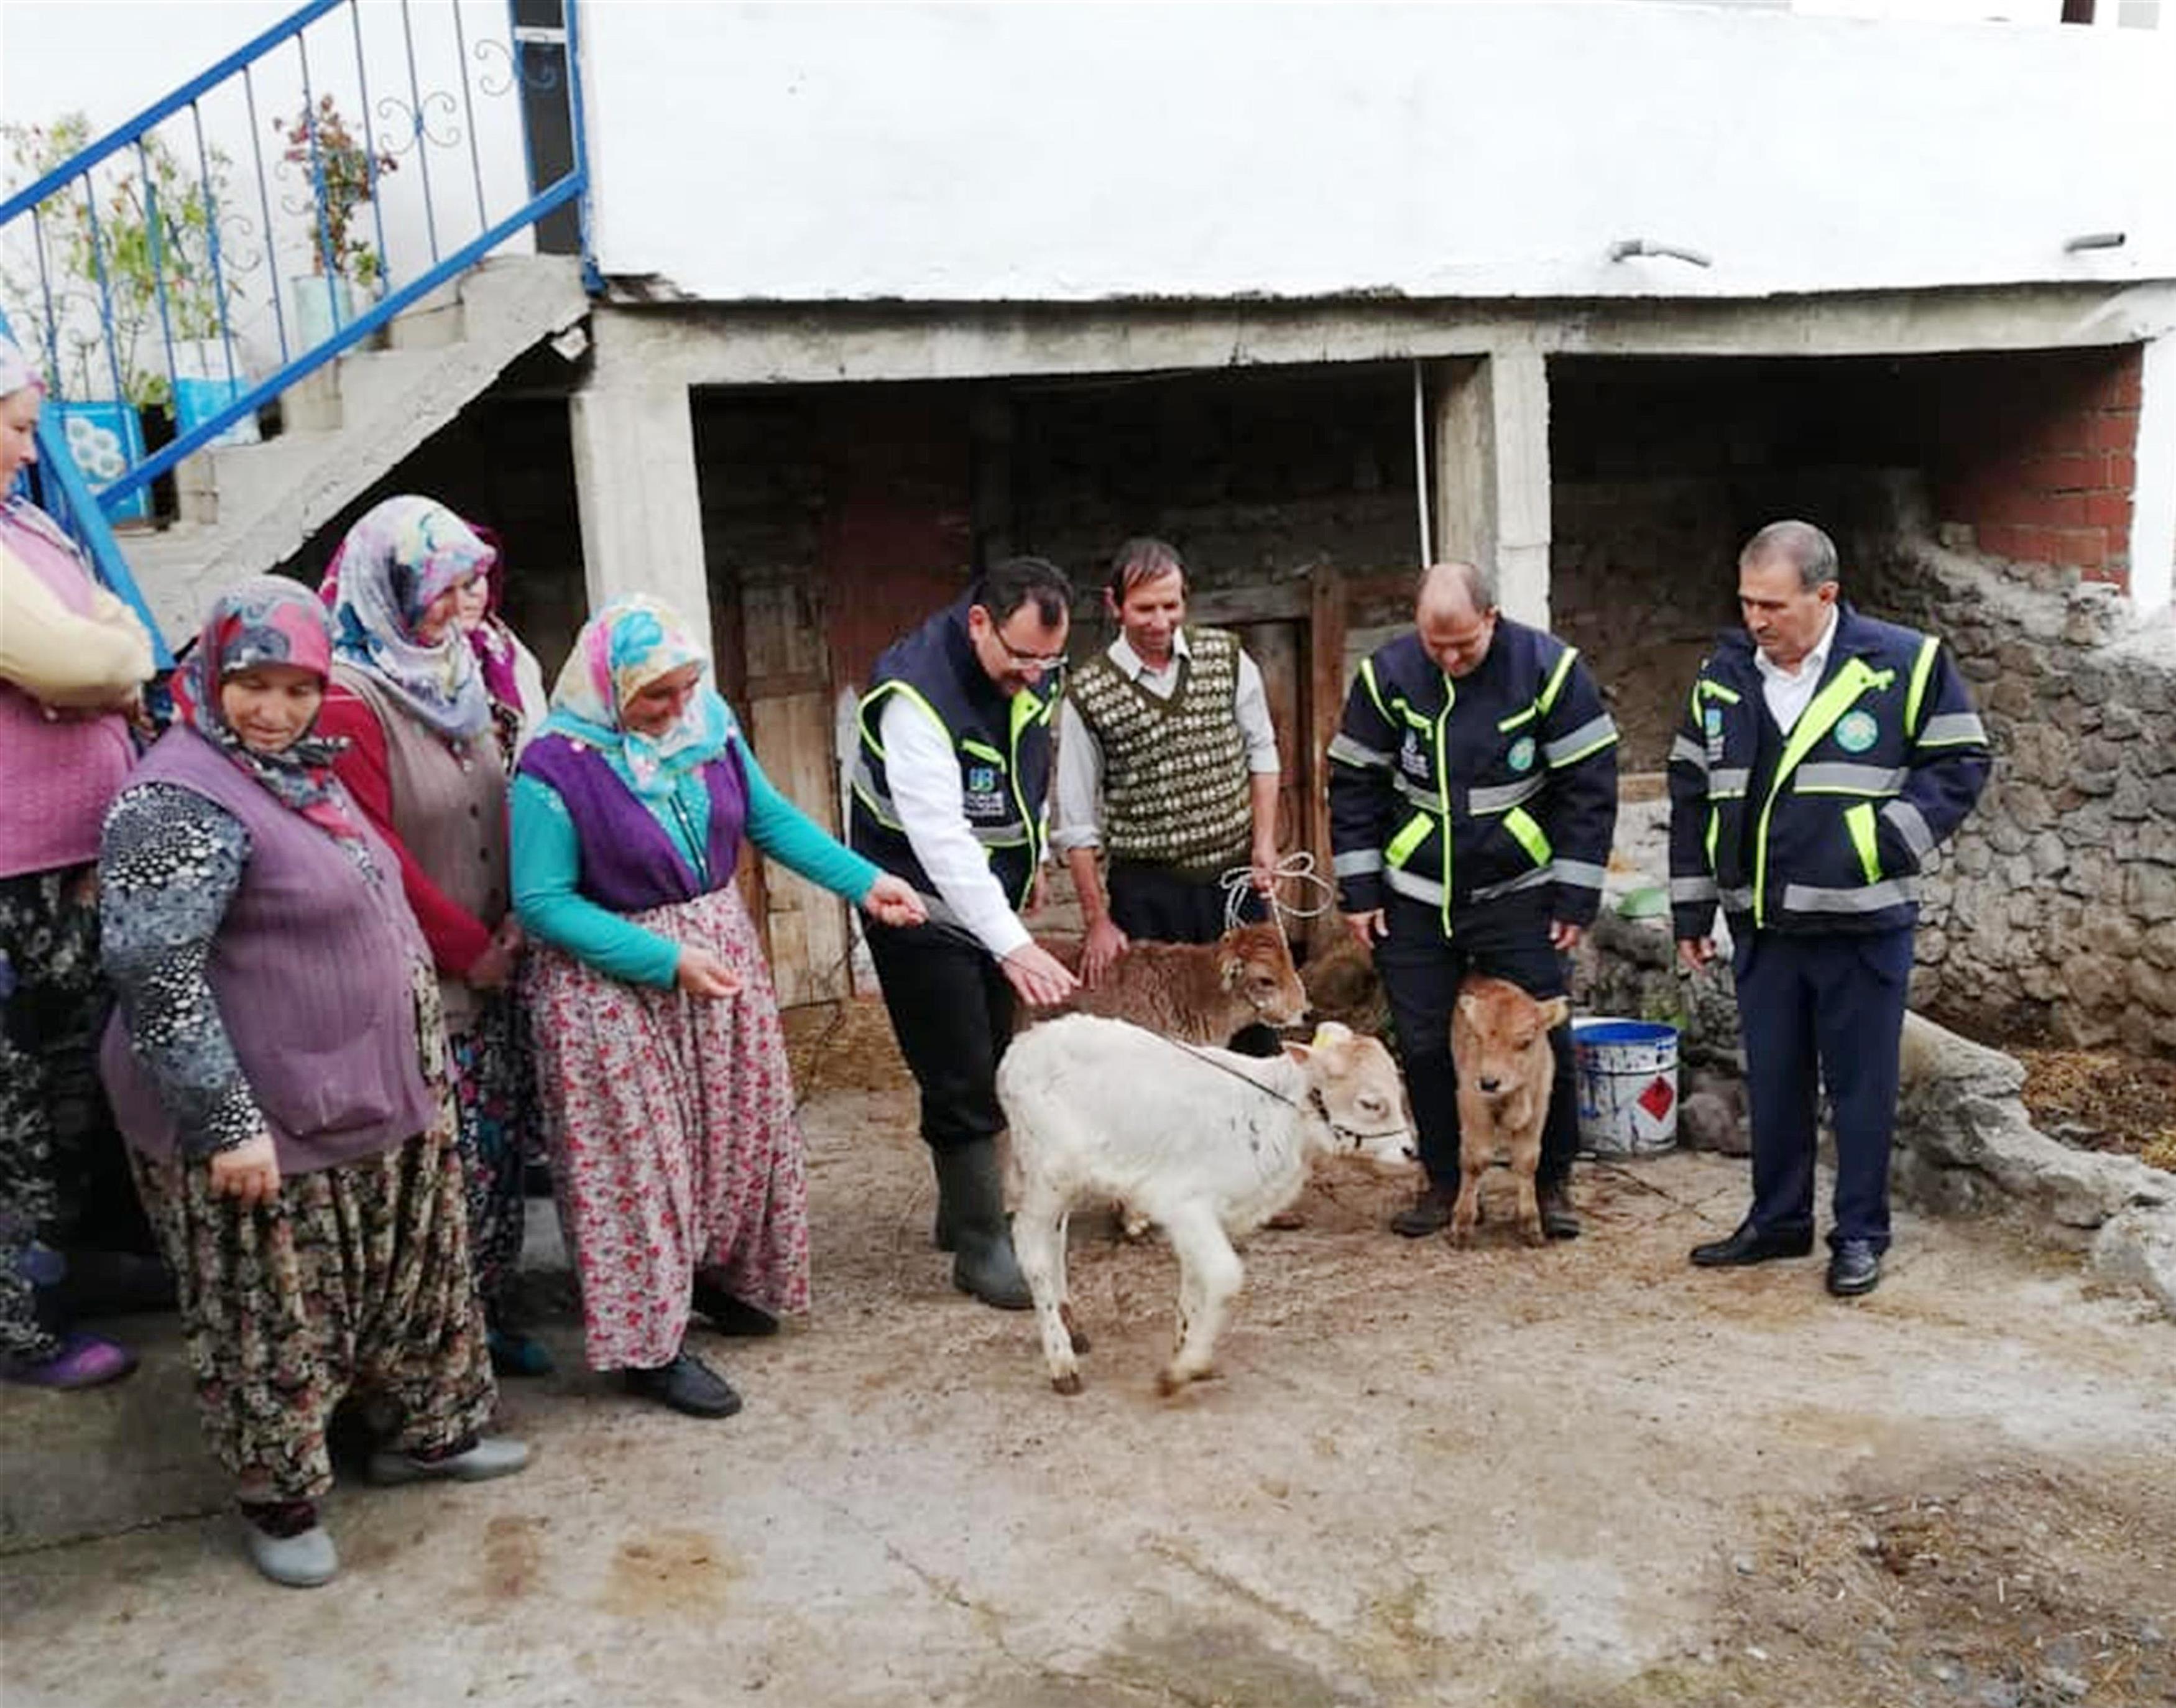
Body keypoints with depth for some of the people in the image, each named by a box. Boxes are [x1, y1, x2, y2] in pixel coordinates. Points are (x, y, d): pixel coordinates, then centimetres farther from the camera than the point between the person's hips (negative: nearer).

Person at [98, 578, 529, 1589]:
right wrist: (224, 1122, -26)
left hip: (372, 1105, 9)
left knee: (410, 1281, 21)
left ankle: (428, 1430, 39)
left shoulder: (300, 774, 9)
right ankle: (278, 1498, 26)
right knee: (277, 1319, 7)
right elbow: (152, 972, -26)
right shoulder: (181, 800, -20)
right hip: (266, 1126, -9)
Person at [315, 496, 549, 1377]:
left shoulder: (452, 670, 10)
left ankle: (490, 1316, 29)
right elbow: (376, 856, -18)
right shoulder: (346, 701, -16)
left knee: (501, 1148, 14)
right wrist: (471, 949, -10)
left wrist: (517, 915, 1)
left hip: (492, 966, 8)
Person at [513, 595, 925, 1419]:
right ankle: (651, 1344, 16)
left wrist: (864, 881, -1)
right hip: (614, 986, -6)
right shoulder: (555, 769, -20)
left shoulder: (710, 727, -4)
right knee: (640, 1159, 2)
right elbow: (543, 902, -18)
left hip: (720, 953, 6)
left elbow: (771, 818, 8)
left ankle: (719, 1275, 40)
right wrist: (668, 960, -23)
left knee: (741, 1130, 16)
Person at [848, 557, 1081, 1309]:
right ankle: (982, 1247, 7)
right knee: (960, 1082, -6)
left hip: (993, 901, 8)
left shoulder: (1033, 673, -4)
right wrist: (1013, 944, -44)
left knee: (989, 1070, 16)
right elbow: (939, 836, -38)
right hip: (924, 906, -8)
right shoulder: (917, 692, -29)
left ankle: (964, 1211, 32)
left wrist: (1032, 855, 20)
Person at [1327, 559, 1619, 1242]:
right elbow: (1353, 786, 2)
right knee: (1424, 1046, 7)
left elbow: (1589, 787, -6)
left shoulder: (1549, 669, -10)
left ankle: (1554, 1182, 19)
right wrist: (1358, 892, -1)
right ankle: (1441, 1181, 24)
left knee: (1542, 1040, 1)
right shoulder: (1387, 675, -5)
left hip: (1518, 896, -2)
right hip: (1413, 900, 2)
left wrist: (1575, 899, -8)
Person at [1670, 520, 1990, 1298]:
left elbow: (1961, 765, 0)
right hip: (1760, 923, 4)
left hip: (1862, 922, -4)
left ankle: (1861, 1234, 21)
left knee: (1861, 1085, 7)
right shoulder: (1723, 676, 5)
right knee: (1772, 1081, 14)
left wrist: (1891, 840, -14)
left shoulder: (1906, 663, -7)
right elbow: (1692, 796, 11)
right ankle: (1778, 1220, 29)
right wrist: (1691, 910, 10)